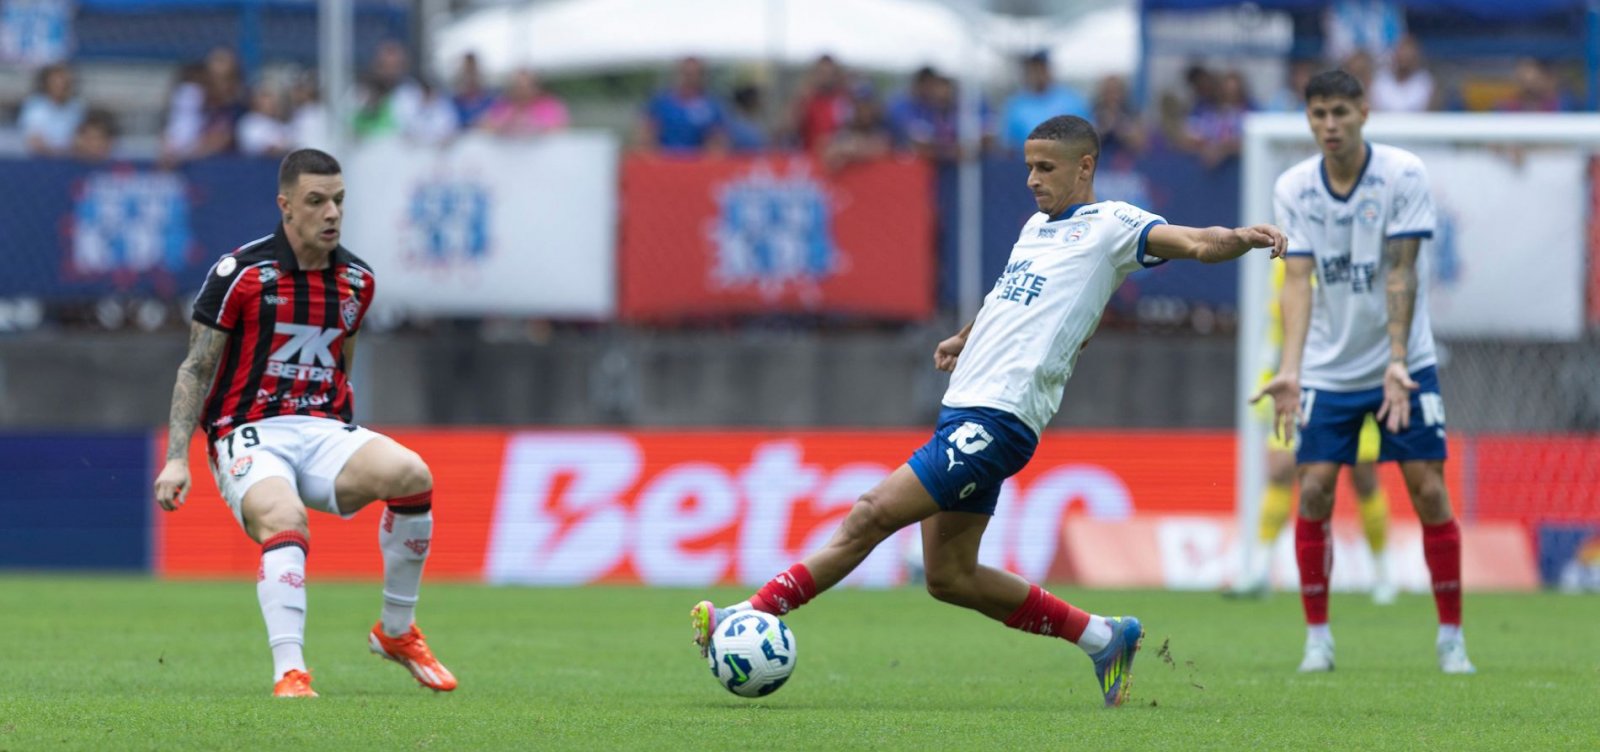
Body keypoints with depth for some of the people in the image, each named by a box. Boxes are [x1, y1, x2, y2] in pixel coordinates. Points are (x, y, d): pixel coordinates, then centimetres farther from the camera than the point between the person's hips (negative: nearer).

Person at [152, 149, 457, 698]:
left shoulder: (357, 280, 9)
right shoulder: (240, 273, -6)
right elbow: (196, 368, -2)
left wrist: (348, 457, 26)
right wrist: (177, 458, -10)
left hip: (324, 431, 5)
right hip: (249, 435, -4)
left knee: (410, 474, -25)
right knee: (285, 523, -37)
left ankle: (396, 633, -6)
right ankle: (289, 673, -40)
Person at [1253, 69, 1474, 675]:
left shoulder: (1404, 174, -11)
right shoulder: (1293, 187, -5)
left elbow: (1401, 273, -16)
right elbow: (1297, 280, -11)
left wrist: (1398, 363, -25)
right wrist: (1289, 369, -24)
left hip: (1404, 363, -2)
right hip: (1328, 369, 2)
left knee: (1428, 489, -6)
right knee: (1313, 490, -8)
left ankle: (1451, 637, 4)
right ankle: (1317, 637, 3)